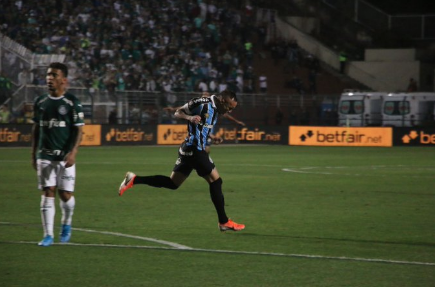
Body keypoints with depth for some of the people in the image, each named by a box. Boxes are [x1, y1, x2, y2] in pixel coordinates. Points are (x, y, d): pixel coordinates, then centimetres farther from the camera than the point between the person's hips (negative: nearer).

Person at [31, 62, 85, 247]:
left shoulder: (72, 103, -4)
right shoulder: (40, 102, 9)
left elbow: (79, 130, -5)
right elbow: (36, 129, 16)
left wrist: (73, 152, -16)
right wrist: (33, 154, 13)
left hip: (65, 157, -3)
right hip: (45, 156, 3)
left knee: (65, 194, 0)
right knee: (47, 193, -3)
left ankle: (66, 225, 28)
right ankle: (48, 235, -2)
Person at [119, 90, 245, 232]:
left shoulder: (214, 109, 14)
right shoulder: (202, 103, -13)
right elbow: (178, 113, -8)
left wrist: (212, 137, 12)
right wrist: (190, 117, -26)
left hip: (188, 150, 10)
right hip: (194, 150, -10)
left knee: (172, 183, 13)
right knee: (215, 181, -4)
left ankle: (134, 179, 12)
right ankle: (224, 222, 1)